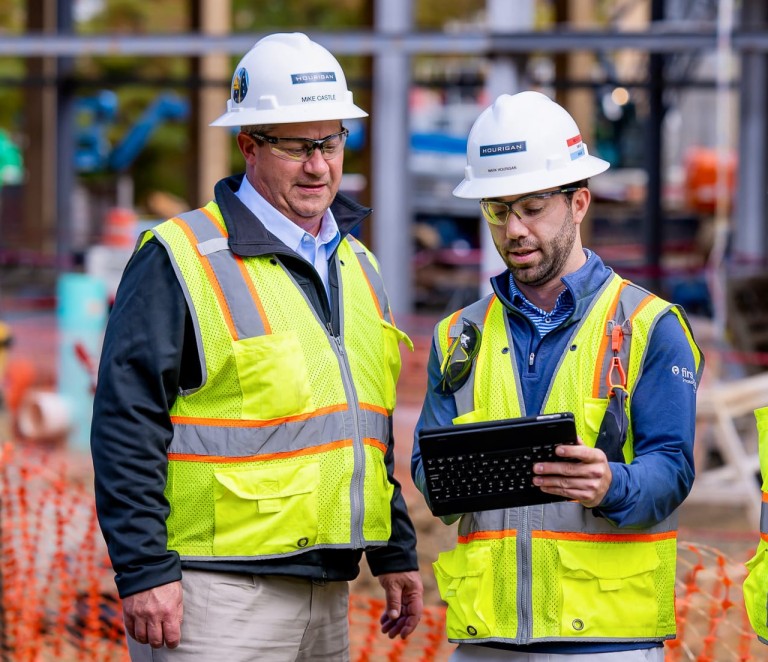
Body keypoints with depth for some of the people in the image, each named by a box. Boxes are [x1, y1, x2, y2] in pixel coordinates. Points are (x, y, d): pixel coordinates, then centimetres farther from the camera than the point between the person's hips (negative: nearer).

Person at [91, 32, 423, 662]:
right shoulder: (182, 261, -8)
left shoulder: (356, 265, 17)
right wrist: (144, 570, -16)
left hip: (326, 595, 7)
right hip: (218, 594, -7)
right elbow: (125, 426, -11)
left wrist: (396, 552, 21)